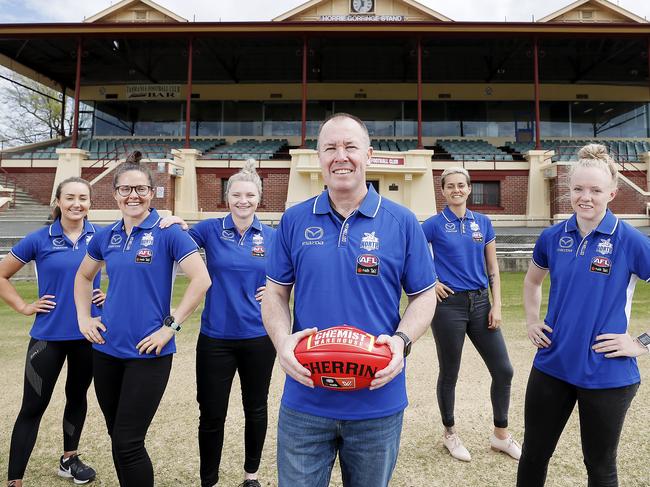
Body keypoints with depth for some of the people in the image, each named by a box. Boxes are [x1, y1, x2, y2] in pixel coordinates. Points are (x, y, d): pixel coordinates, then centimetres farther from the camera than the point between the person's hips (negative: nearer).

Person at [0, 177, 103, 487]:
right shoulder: (39, 239, -5)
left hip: (88, 333, 2)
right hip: (49, 335, -2)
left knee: (77, 396, 18)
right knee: (33, 407, 3)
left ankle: (69, 459, 37)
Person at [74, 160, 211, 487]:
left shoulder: (168, 232, -10)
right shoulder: (106, 236, 7)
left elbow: (201, 279, -17)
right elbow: (83, 277, 23)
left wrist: (171, 326, -17)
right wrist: (83, 318, 11)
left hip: (148, 352, -5)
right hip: (107, 349, 6)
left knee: (128, 443, -2)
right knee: (117, 438, 16)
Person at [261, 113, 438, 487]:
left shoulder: (402, 222, -4)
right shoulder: (295, 220, 0)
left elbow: (425, 296, 2)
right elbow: (275, 294, 5)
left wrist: (401, 340, -17)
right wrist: (282, 340, -14)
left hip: (378, 399, 0)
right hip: (305, 400, 1)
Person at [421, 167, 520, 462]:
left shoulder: (483, 223, 7)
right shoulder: (434, 224, -4)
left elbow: (492, 268, 7)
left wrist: (496, 306, 1)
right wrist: (430, 283, -7)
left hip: (480, 303, 4)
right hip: (449, 304, -4)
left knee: (503, 370, 6)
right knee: (449, 373, 8)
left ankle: (500, 435, 25)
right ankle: (450, 433, 29)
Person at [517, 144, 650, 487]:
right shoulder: (553, 237, 0)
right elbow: (532, 280, 20)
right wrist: (532, 321, 9)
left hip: (606, 374, -3)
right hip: (551, 366, 4)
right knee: (533, 455, 17)